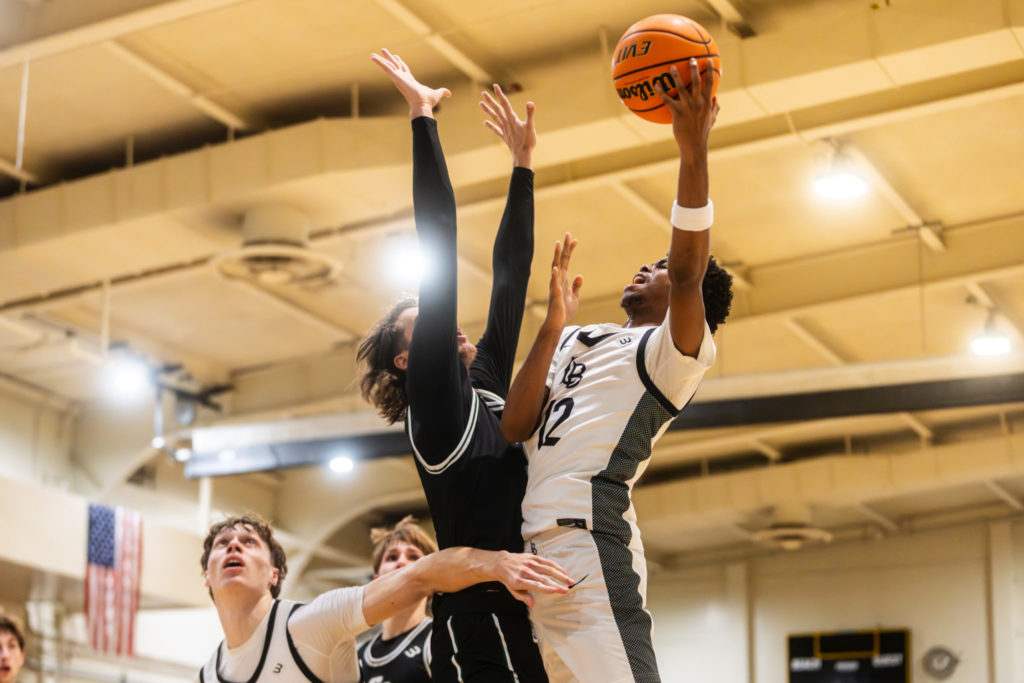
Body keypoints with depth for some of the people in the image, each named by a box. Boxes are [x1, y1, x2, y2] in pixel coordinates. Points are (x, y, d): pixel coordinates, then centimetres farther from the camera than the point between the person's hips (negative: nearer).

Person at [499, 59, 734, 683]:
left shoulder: (676, 351, 4)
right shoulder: (576, 343, 25)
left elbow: (687, 274, -18)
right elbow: (514, 428, 12)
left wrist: (694, 151, -26)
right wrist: (552, 328, 4)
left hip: (587, 541, -8)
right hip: (529, 546, 8)